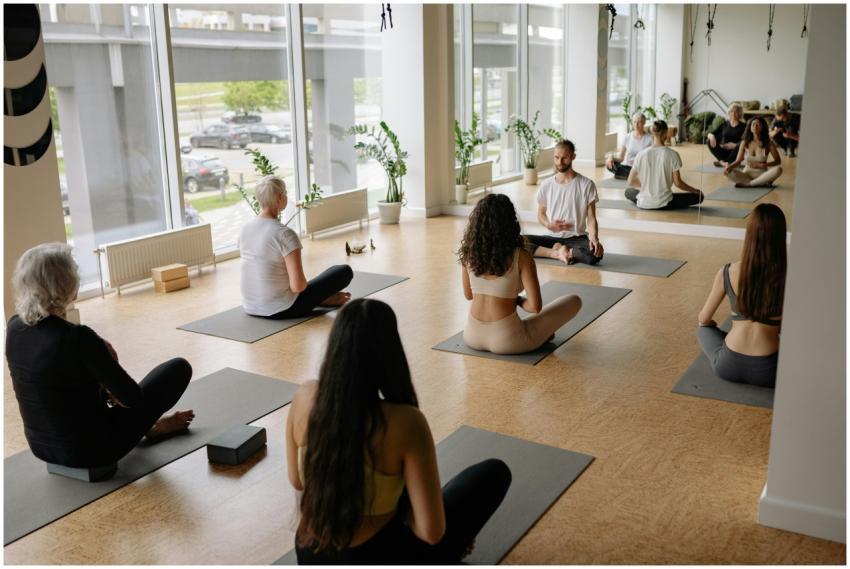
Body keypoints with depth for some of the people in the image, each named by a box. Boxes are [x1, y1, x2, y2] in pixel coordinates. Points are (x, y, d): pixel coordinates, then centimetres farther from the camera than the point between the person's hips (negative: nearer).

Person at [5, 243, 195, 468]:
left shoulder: (14, 328, -6)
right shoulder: (77, 338, -29)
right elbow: (133, 398, -19)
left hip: (41, 446, 7)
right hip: (91, 450, -7)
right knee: (179, 368, 5)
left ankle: (149, 425, 36)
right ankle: (153, 426, 30)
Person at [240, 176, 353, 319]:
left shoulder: (245, 229, 0)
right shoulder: (285, 234, -22)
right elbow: (298, 286, -25)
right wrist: (303, 284, -2)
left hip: (251, 308, 7)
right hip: (282, 310, -7)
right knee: (344, 271, 6)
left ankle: (324, 298, 34)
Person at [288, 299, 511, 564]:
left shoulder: (305, 397, -14)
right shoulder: (406, 422, -27)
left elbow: (297, 481, 3)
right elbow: (431, 532, -22)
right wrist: (403, 511, 0)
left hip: (309, 556, 5)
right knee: (495, 472, 11)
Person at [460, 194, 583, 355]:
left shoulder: (469, 253, -1)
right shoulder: (521, 257, -14)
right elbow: (535, 306, -16)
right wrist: (518, 300, 6)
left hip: (472, 337, 5)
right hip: (507, 341, -5)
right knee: (574, 301, 11)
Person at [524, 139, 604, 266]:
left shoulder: (587, 184, -4)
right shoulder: (546, 185, 4)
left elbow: (591, 217, -6)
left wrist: (594, 238, -27)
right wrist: (549, 225, -11)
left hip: (577, 238, -2)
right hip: (553, 237, 3)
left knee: (596, 253, -36)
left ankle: (561, 250, -13)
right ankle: (558, 253, -20)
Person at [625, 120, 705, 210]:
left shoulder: (641, 155, -6)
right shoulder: (672, 155, -13)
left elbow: (631, 182, 0)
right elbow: (677, 183, -9)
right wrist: (695, 190, 7)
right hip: (663, 204, -3)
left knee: (628, 191, 35)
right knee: (698, 196, 11)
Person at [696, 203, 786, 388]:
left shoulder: (727, 272, -7)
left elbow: (704, 319, 5)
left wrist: (708, 323, 29)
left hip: (728, 367, -1)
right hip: (767, 372, 1)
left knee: (704, 330, 31)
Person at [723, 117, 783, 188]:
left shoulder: (768, 144, -4)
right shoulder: (745, 143, -1)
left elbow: (778, 161, -3)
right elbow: (738, 161, -1)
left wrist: (762, 165, -18)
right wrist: (730, 166, -23)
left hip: (762, 175, -1)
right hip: (747, 174, 1)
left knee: (778, 169, -31)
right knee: (728, 172, -27)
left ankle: (747, 184, -24)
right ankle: (761, 183, -23)